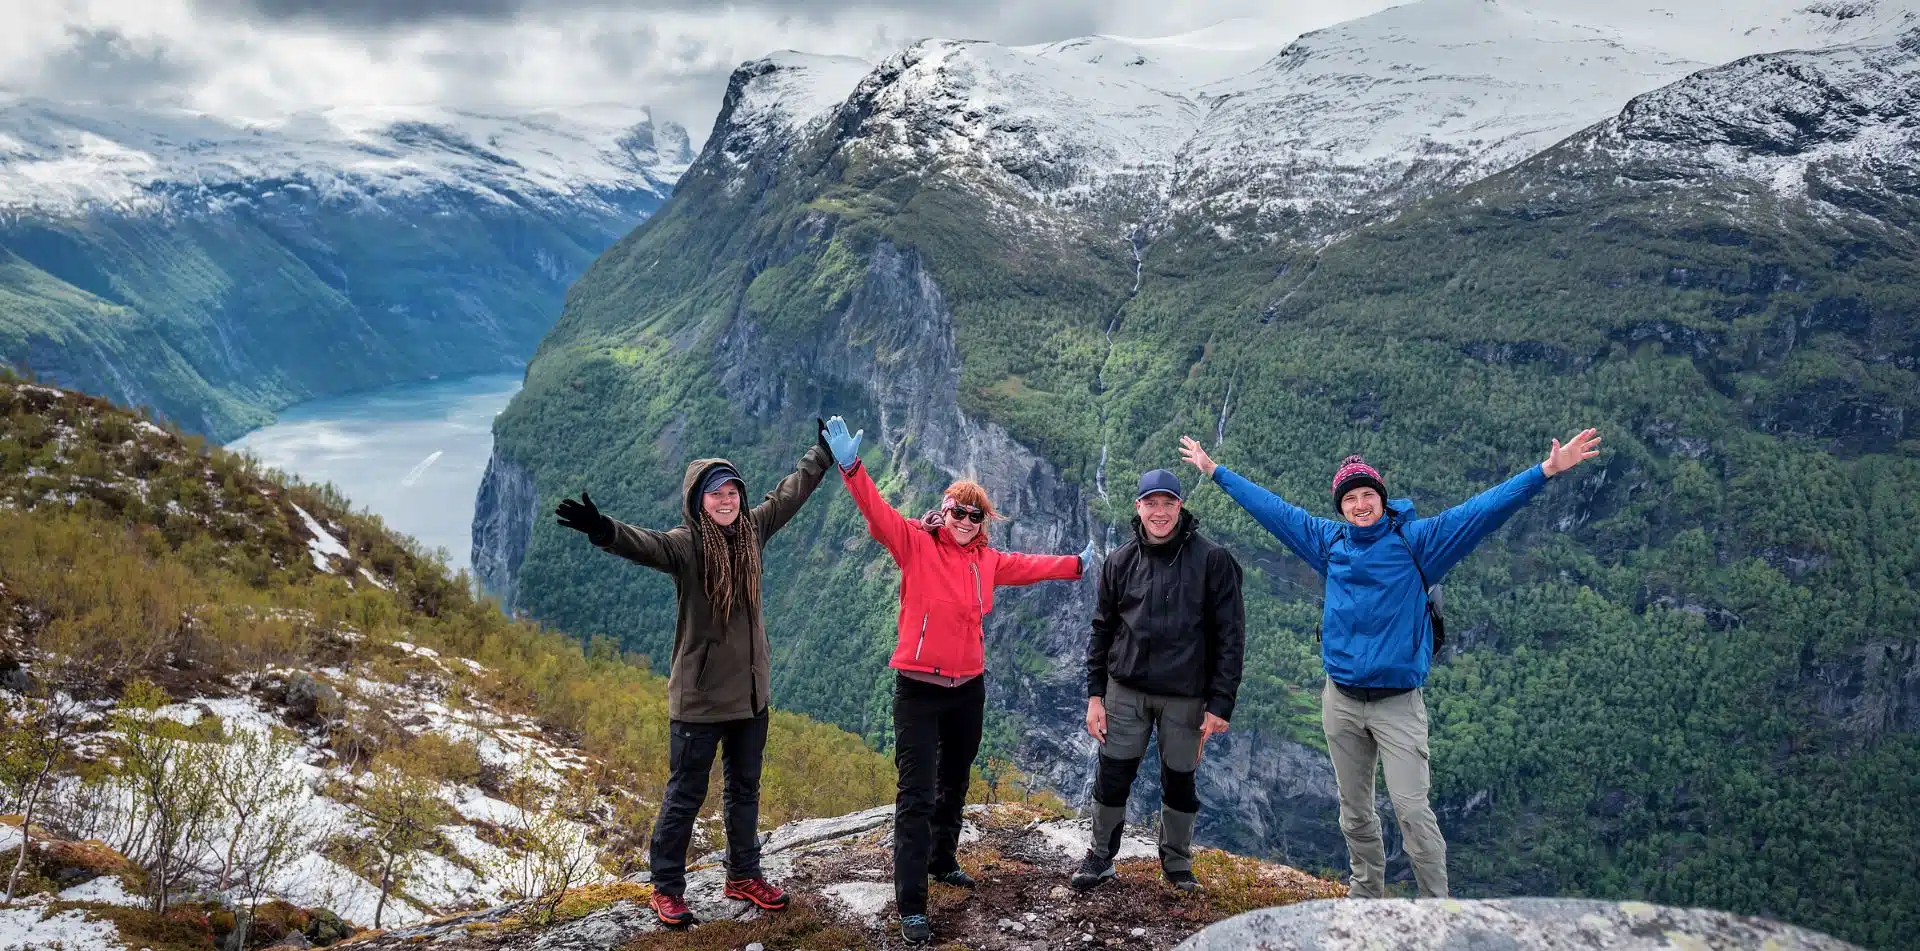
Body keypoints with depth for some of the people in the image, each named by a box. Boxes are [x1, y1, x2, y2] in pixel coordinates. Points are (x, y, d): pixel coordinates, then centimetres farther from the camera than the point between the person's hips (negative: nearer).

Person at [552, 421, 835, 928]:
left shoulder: (751, 529, 2)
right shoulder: (685, 544, -16)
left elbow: (788, 494, 17)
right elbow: (644, 543, -36)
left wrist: (823, 453, 28)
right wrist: (603, 530, -57)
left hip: (751, 691, 6)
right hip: (699, 696, -6)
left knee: (745, 789, 19)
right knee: (685, 795, 5)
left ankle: (744, 876, 34)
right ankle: (667, 889, 20)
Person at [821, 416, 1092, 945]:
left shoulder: (987, 560, 6)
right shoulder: (915, 543, -9)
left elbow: (1029, 566, 24)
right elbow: (877, 513, -23)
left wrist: (1076, 565, 36)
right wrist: (851, 466, -38)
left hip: (969, 688, 6)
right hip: (919, 687, -6)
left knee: (955, 783, 23)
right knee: (918, 796, -8)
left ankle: (942, 862, 44)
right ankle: (911, 907, -5)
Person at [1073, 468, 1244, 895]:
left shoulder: (1212, 561, -7)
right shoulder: (1120, 562, 3)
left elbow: (1230, 635, -6)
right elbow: (1102, 631, 9)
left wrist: (1220, 703, -9)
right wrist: (1095, 694, 4)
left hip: (1185, 696, -2)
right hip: (1126, 691, 2)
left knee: (1180, 782, 8)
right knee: (1112, 777, 4)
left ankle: (1177, 864, 28)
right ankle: (1100, 857, 23)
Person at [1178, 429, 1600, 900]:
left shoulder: (1417, 541, -4)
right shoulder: (1329, 542, 6)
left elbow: (1481, 510, -11)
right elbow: (1270, 507, 15)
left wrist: (1546, 471, -20)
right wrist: (1215, 470, 21)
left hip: (1398, 702, -4)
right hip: (1341, 701, 4)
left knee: (1412, 808, -10)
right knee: (1354, 811, 13)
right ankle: (1366, 896, 27)